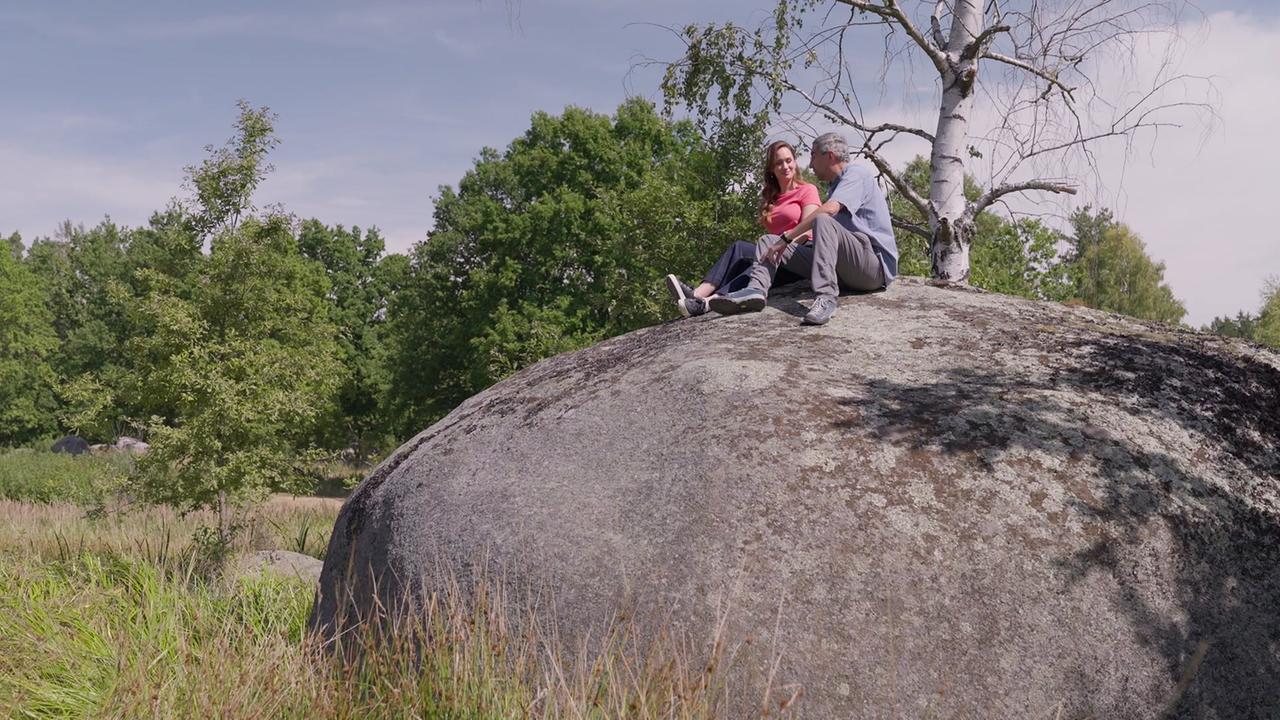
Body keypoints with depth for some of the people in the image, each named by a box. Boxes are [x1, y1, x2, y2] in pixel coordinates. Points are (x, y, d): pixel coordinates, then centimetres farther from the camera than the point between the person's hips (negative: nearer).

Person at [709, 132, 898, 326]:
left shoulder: (856, 174, -3)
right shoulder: (838, 184, 27)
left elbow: (829, 209, -22)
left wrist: (787, 237, -20)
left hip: (875, 263, -8)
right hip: (845, 271, 8)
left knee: (823, 221, -34)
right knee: (768, 242, 3)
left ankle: (826, 297, -43)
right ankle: (756, 289, -25)